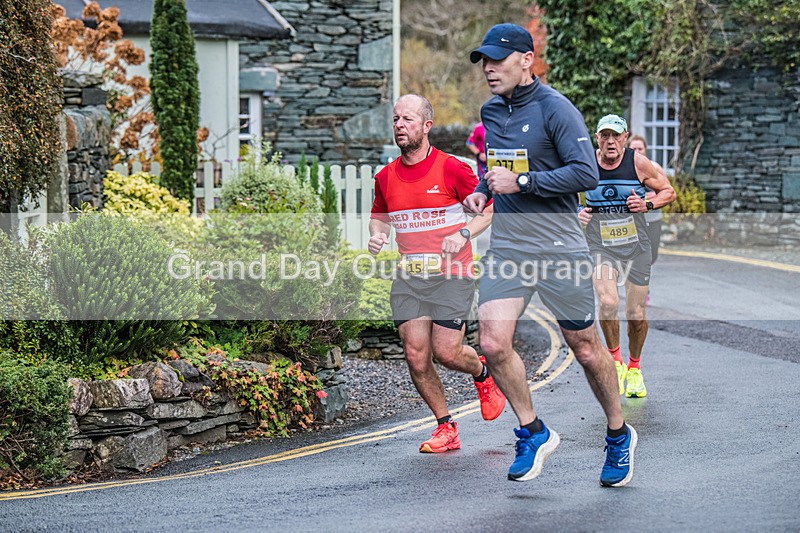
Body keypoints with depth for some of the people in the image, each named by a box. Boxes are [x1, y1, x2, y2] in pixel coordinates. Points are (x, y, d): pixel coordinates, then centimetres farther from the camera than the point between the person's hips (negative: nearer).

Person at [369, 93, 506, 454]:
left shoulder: (451, 168, -8)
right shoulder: (385, 177, 6)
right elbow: (380, 216, 23)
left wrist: (464, 234, -17)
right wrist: (377, 235, 1)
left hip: (451, 274, -4)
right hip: (409, 276, 4)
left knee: (446, 352, -9)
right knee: (416, 354, -4)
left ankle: (483, 372, 28)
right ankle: (445, 427, 12)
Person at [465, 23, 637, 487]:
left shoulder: (555, 109, -11)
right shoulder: (489, 112, 10)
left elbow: (587, 173, -19)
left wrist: (520, 182, -20)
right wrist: (482, 192, 8)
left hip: (560, 248, -5)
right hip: (506, 247, 5)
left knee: (586, 349, 5)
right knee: (493, 343, -11)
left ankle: (619, 436, 27)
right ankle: (534, 433, 9)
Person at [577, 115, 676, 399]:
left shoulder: (638, 163, -6)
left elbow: (668, 192, 6)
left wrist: (647, 204, -12)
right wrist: (576, 212, -5)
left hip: (636, 246, 1)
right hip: (600, 246, -1)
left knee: (636, 314, 4)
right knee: (608, 303, -23)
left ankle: (634, 368, 29)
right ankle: (615, 361, 1)